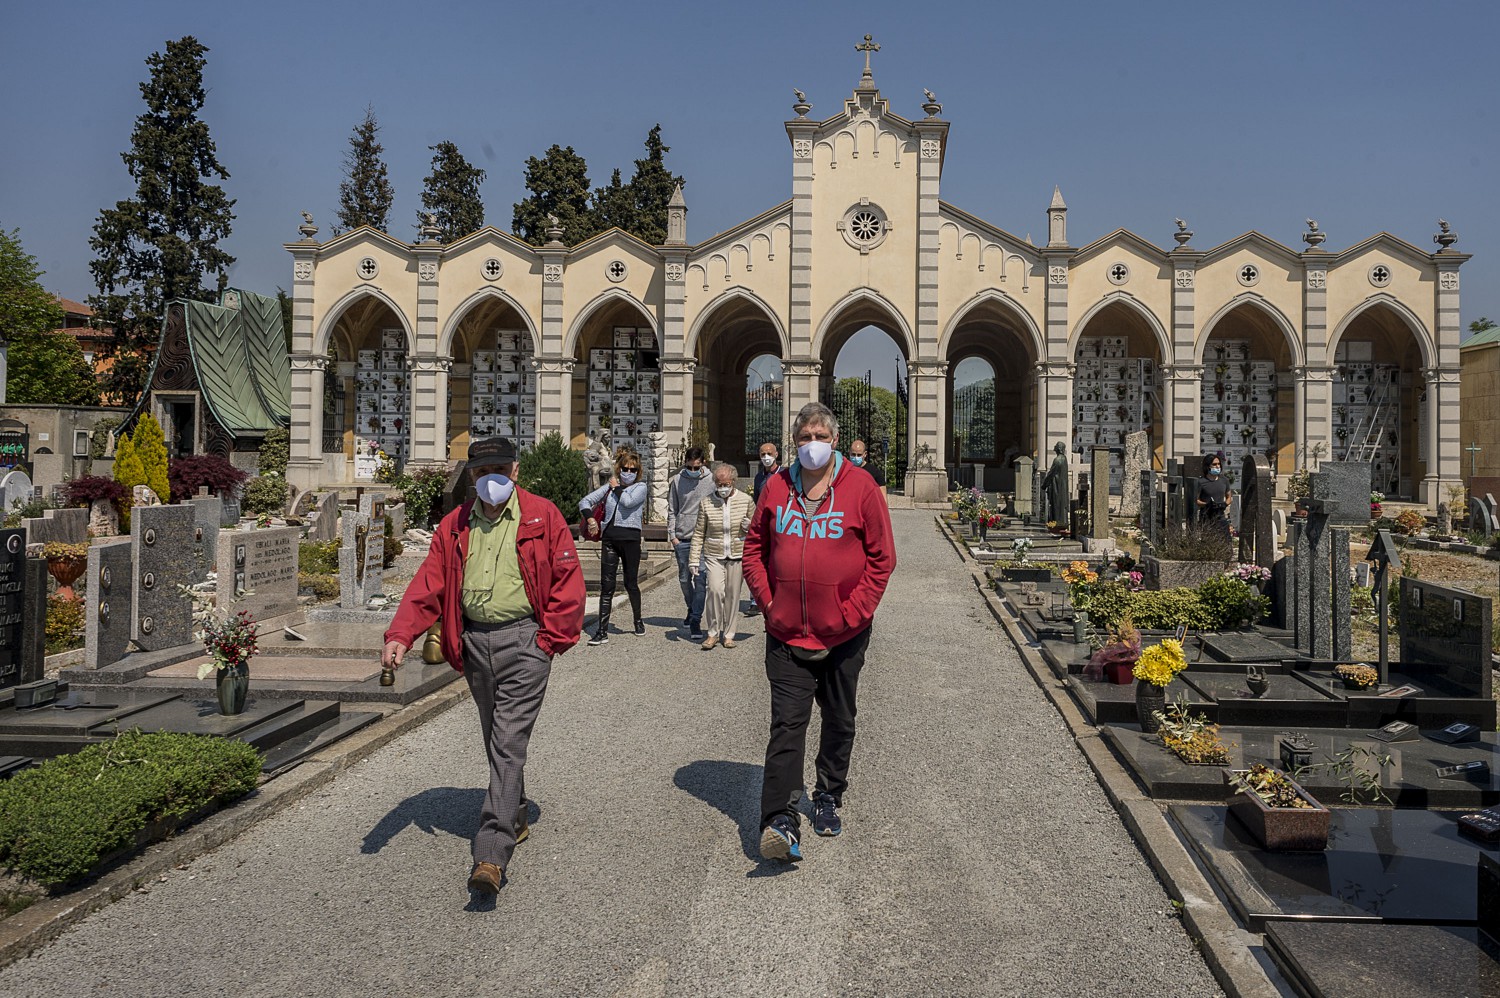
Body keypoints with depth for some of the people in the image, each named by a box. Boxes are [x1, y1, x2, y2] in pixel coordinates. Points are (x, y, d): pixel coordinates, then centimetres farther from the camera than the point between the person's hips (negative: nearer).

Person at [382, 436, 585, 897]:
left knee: (508, 744, -10)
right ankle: (515, 819, 38)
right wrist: (400, 636, -9)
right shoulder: (454, 526, 9)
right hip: (474, 642, 5)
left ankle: (491, 854, -12)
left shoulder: (542, 517, -2)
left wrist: (550, 639, -6)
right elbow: (427, 586, 4)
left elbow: (568, 582, -3)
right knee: (495, 741, 18)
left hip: (524, 639, -5)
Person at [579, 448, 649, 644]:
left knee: (631, 583, 8)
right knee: (606, 585, -1)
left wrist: (616, 488, 0)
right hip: (610, 538, 3)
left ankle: (638, 621, 31)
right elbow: (585, 501, 11)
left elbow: (628, 501, -17)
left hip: (630, 538, -2)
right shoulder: (609, 487, 12)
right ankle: (602, 631, -2)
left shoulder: (640, 487, 2)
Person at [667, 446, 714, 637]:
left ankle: (695, 619, -4)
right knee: (684, 578, 11)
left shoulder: (711, 481, 0)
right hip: (682, 538, 2)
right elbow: (672, 510, 8)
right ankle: (692, 609, 33)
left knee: (700, 579, -8)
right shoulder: (677, 481, 4)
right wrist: (672, 535, 1)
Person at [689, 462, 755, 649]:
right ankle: (713, 632, 0)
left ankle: (729, 634, 19)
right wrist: (694, 559, 1)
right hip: (713, 555, -1)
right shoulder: (706, 503, 1)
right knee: (715, 590, -16)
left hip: (737, 555, 1)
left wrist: (749, 526, -10)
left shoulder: (745, 501, 1)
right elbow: (699, 533, 5)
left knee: (733, 594, 5)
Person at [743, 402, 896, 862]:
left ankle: (829, 798, 35)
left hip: (843, 634, 0)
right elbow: (754, 546, 10)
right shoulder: (777, 486, 1)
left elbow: (882, 556, -4)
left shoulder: (860, 487, -6)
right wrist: (767, 599, -1)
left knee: (839, 720, 16)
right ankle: (781, 821, -12)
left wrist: (854, 611, -9)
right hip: (786, 633, 0)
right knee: (787, 723, -8)